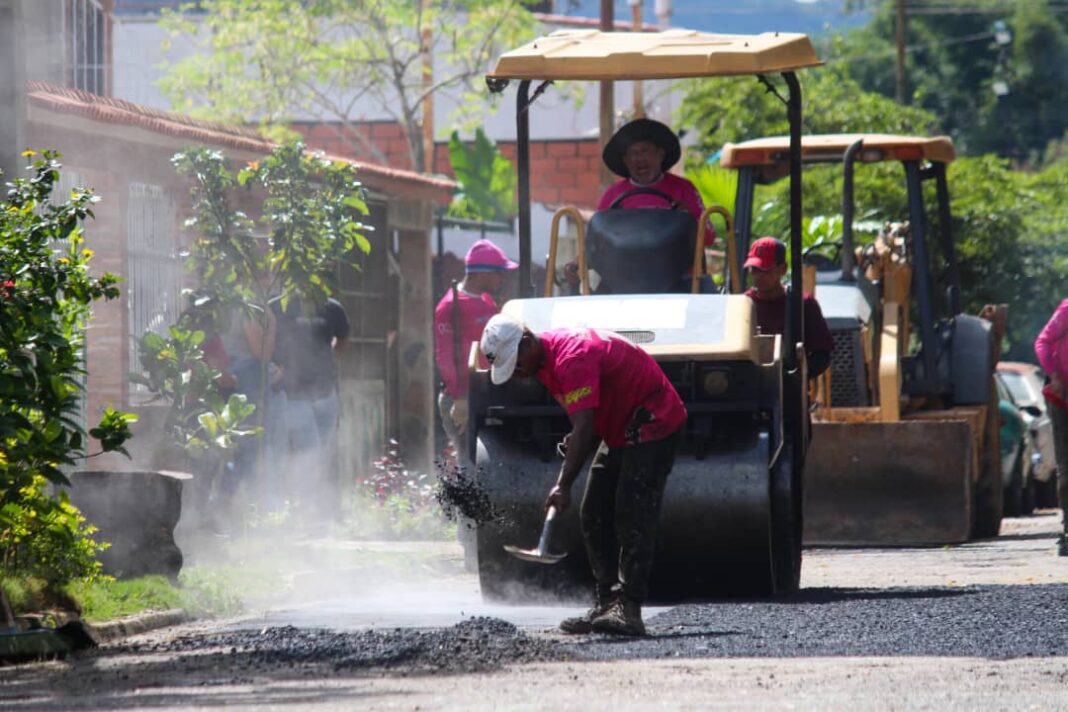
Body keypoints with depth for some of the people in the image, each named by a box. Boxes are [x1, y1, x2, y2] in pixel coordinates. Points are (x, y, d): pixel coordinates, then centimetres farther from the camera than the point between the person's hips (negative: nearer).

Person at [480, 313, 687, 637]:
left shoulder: (572, 358, -28)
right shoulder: (546, 359, 4)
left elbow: (584, 428, -34)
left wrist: (563, 485, -37)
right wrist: (576, 444, -1)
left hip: (652, 425, -11)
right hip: (619, 432, 11)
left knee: (633, 517, -19)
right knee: (594, 516, 7)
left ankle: (628, 609, -26)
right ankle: (606, 604, 8)